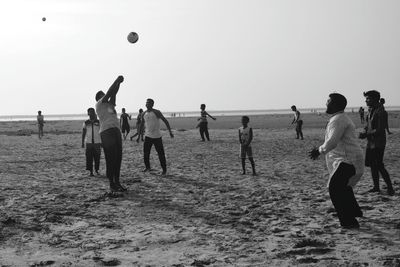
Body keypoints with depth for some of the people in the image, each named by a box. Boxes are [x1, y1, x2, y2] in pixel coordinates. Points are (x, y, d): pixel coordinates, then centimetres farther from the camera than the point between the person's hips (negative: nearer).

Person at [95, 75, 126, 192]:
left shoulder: (110, 104, 25)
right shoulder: (99, 104, 5)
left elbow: (113, 93, 15)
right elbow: (109, 93, -2)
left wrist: (119, 83, 5)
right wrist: (116, 81, 0)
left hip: (116, 131, 8)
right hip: (106, 132, -7)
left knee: (118, 158, 6)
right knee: (111, 159, -6)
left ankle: (117, 182, 11)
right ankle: (111, 183, -1)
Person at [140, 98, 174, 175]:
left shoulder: (157, 112, -8)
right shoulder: (144, 114, 7)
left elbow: (165, 121, -8)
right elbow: (142, 124, 22)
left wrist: (170, 131, -14)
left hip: (157, 136, -4)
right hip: (148, 136, 4)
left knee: (161, 154, -2)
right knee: (145, 153, -1)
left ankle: (164, 169, 10)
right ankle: (147, 167, 19)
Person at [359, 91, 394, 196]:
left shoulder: (380, 112, -17)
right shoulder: (370, 111, 10)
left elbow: (380, 130, -21)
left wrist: (366, 134, -19)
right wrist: (364, 132, 0)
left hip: (378, 143, -9)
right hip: (370, 142, 9)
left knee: (379, 166, -9)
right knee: (372, 165, 11)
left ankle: (390, 188, 1)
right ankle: (376, 187, 21)